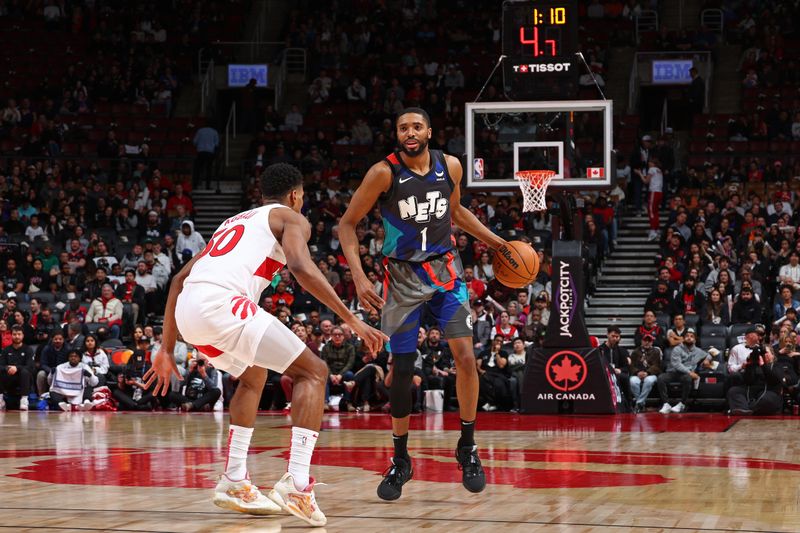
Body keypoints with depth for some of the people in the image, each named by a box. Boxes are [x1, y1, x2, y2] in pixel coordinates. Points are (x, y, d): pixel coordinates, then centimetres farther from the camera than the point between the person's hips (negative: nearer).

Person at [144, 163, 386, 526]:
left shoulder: (234, 222, 36)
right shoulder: (291, 218, 15)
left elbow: (180, 279, 33)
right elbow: (302, 268, -7)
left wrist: (167, 349, 35)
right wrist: (352, 321, -5)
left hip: (187, 310, 7)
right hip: (222, 302, -7)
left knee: (253, 375, 32)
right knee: (313, 372, 3)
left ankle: (235, 482, 23)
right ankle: (296, 484, -12)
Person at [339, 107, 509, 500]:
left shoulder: (450, 166, -3)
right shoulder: (385, 172, -15)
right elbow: (348, 224, -10)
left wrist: (497, 242, 15)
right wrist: (359, 276, -22)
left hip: (445, 269, 2)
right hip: (403, 276, -2)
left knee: (465, 357, -11)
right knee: (401, 369, 0)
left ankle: (467, 448, 6)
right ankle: (400, 460, 15)